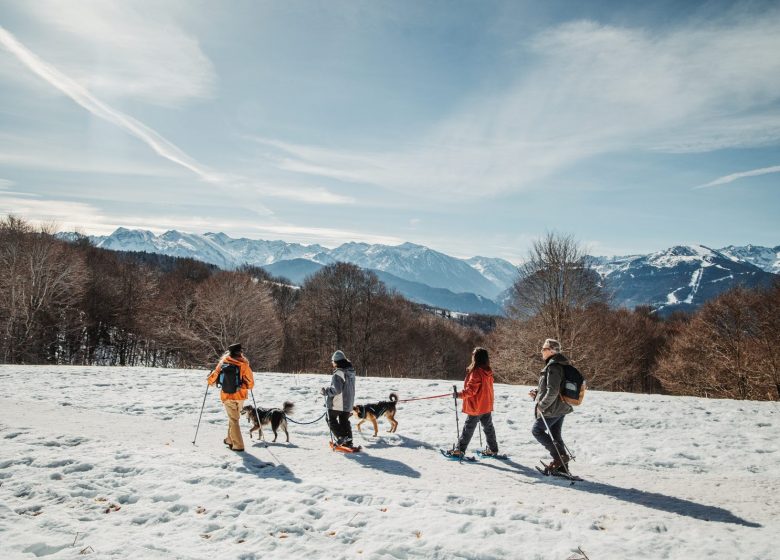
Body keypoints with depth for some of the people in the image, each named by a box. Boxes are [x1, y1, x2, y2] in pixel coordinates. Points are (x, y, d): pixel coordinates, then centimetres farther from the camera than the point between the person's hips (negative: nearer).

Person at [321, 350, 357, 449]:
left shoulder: (338, 373, -21)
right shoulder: (351, 372, 7)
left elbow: (336, 389, -27)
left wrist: (325, 390, -13)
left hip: (337, 404, -8)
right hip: (348, 403, 8)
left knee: (332, 420, 10)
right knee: (344, 422, 18)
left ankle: (342, 437, -2)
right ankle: (348, 442, 19)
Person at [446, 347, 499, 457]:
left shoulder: (476, 372, -22)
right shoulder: (488, 372, 3)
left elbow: (471, 389, -25)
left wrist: (460, 394, -17)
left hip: (476, 407, -7)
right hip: (487, 406, 7)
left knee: (468, 428, 1)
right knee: (488, 427, 17)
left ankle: (460, 450, 9)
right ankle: (493, 449, 25)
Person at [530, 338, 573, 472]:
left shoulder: (553, 366, -21)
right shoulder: (559, 365, 12)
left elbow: (552, 391, -26)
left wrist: (542, 405, -16)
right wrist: (537, 392, 11)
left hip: (552, 409, -10)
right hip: (562, 407, 10)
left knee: (537, 430, 4)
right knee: (555, 435, 16)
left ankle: (559, 456, -1)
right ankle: (562, 465, 20)